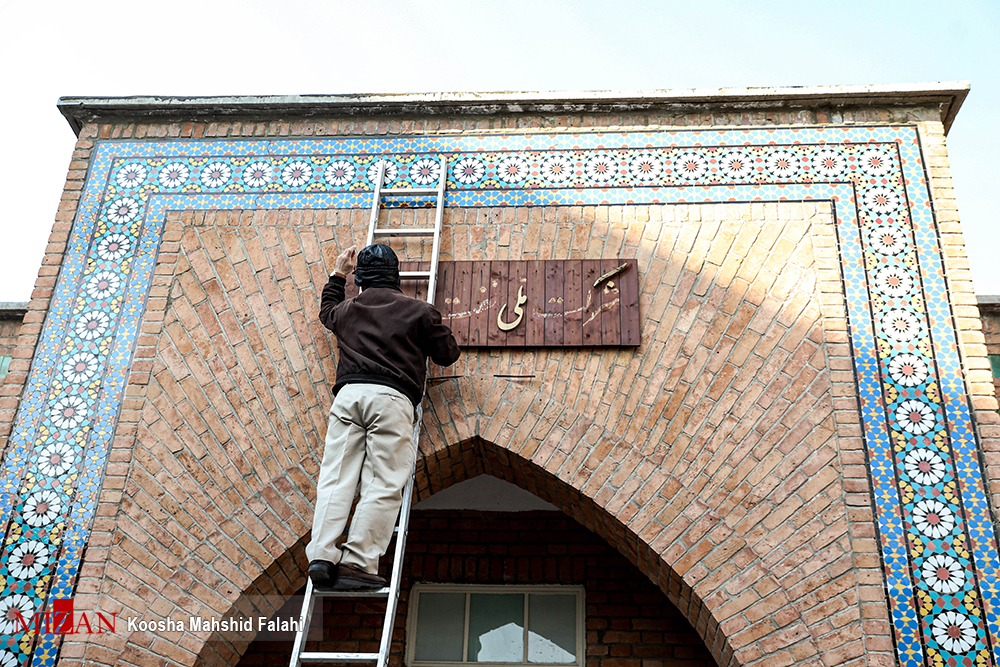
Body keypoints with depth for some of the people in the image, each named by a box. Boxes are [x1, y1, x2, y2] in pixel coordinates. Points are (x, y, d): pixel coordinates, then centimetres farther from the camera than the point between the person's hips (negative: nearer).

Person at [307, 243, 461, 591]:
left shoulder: (347, 310, 24)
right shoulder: (418, 310, 13)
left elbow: (327, 310, 49)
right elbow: (448, 354, 18)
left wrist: (338, 275, 60)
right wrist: (435, 327, 36)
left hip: (348, 393, 3)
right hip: (392, 397, -3)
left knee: (335, 480, 0)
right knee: (383, 486, -6)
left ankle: (321, 556, -11)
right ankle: (356, 563, -13)